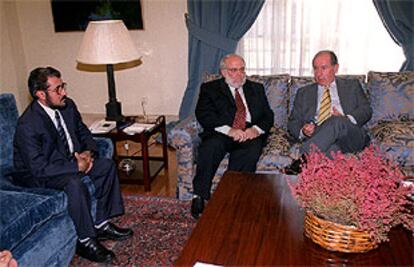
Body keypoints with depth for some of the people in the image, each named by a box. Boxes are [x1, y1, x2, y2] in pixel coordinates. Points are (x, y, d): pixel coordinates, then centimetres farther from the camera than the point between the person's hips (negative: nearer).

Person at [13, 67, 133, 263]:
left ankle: (101, 225, 3)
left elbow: (84, 133, 8)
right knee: (74, 184, -34)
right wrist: (76, 166, -27)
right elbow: (39, 168, -29)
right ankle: (85, 241, -15)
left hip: (69, 161, 8)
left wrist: (89, 153, -13)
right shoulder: (27, 125, -28)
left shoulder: (67, 105, -7)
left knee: (107, 165, -5)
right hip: (37, 175, -8)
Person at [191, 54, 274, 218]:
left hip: (250, 134, 2)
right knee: (211, 146, -34)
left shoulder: (256, 88, 24)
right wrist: (228, 130, -18)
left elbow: (268, 115, 15)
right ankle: (199, 197, -25)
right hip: (221, 133, -1)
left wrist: (256, 129, -9)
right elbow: (203, 114, -3)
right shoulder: (210, 88, 14)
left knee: (253, 147, -33)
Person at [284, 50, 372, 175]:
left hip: (352, 138, 0)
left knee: (337, 121, -35)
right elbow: (292, 123, 18)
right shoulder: (304, 93, 24)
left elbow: (366, 109, 10)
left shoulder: (352, 85, 24)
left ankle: (303, 160, -40)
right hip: (318, 138, 0)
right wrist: (302, 131, -7)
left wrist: (345, 120, -11)